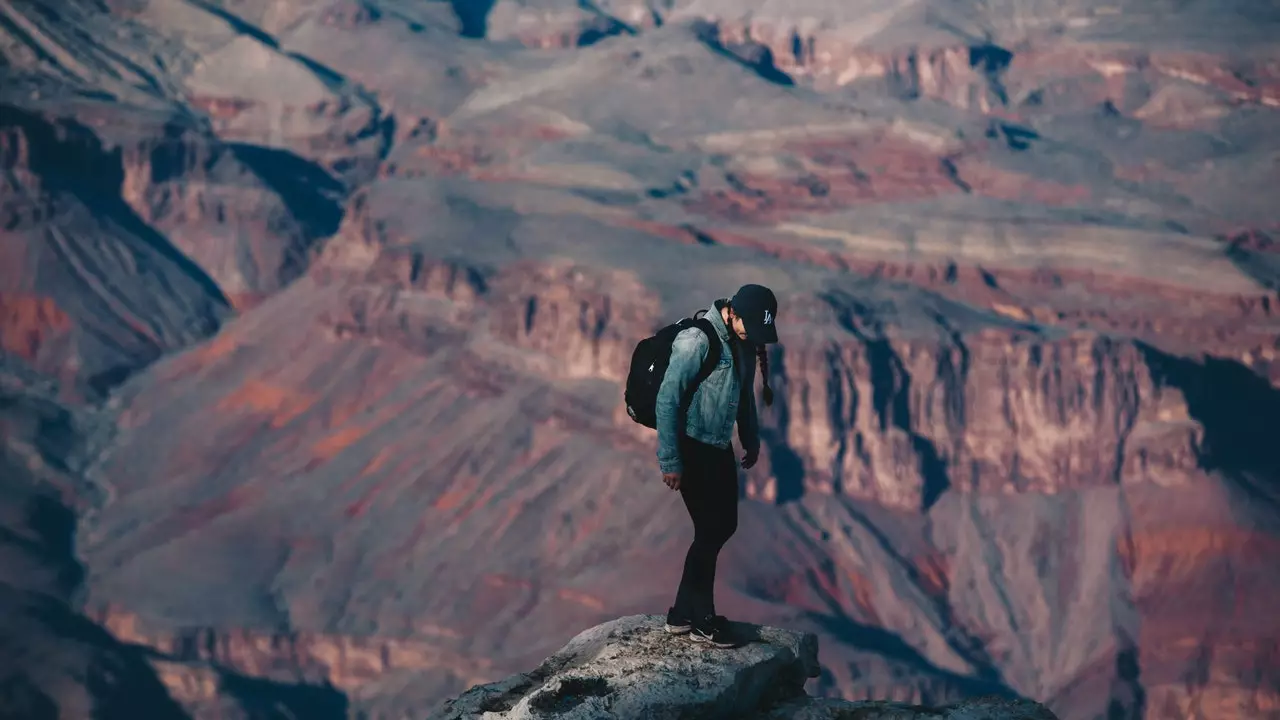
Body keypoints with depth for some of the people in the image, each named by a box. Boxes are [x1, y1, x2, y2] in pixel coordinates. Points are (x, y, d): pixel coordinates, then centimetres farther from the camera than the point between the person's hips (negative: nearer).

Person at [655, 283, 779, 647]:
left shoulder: (744, 343, 3)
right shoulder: (696, 340, -21)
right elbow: (667, 399, -20)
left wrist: (752, 440, 21)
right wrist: (669, 461, -19)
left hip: (720, 449, 8)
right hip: (693, 448, -8)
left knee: (723, 526, 11)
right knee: (710, 530, -4)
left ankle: (683, 613, 20)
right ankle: (702, 621, 9)